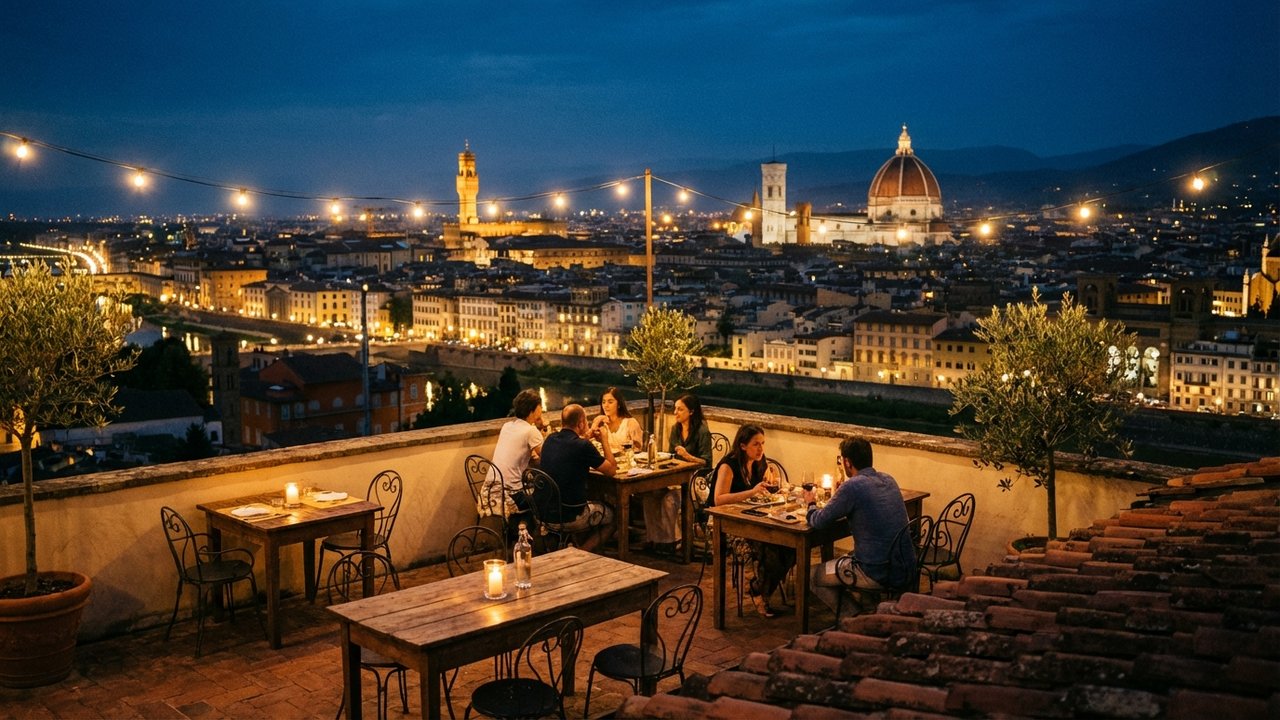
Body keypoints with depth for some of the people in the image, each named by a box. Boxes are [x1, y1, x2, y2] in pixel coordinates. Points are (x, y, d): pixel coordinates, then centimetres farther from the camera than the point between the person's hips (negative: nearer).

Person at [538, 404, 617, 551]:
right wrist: (605, 442, 6)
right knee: (612, 515, 20)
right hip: (570, 519, -7)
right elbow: (611, 470, -4)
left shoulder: (550, 440, 1)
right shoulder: (583, 446, -18)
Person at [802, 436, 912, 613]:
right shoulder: (888, 480, 7)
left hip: (879, 575, -8)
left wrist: (811, 504, 10)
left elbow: (818, 522, -10)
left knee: (814, 576, 11)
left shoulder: (852, 487, -17)